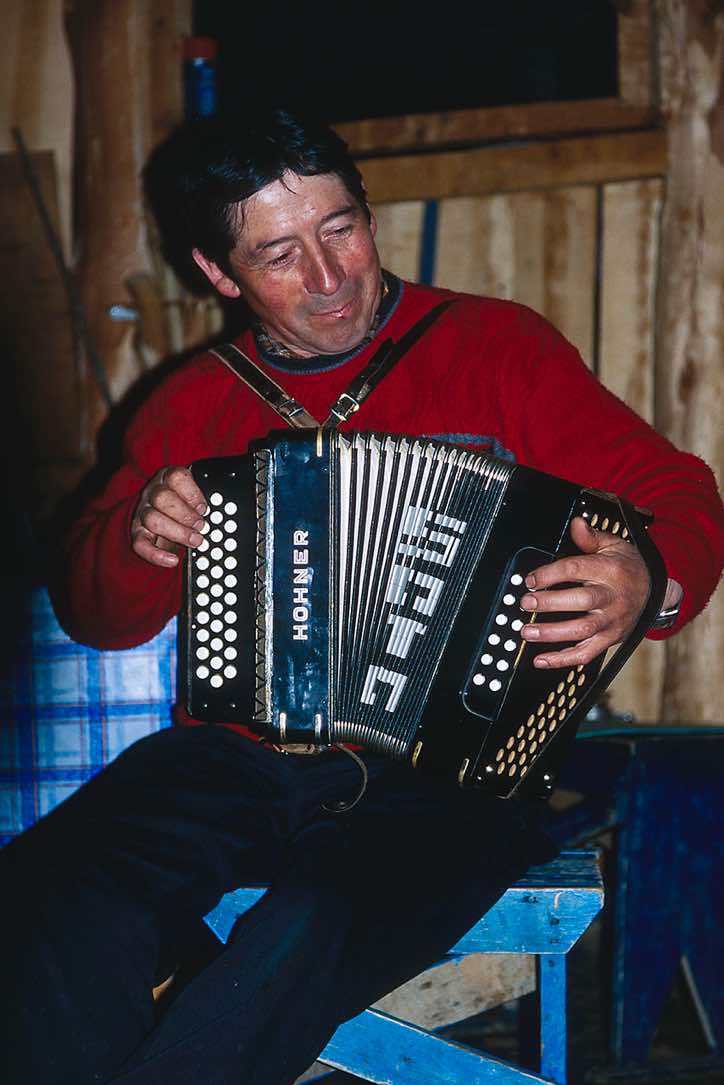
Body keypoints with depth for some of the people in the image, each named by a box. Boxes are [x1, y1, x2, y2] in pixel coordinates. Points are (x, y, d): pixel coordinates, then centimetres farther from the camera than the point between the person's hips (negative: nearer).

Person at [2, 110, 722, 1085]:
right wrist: (139, 538, -3)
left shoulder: (497, 346, 5)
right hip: (232, 764, 3)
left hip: (449, 776, -2)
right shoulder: (194, 404, 15)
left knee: (310, 939, -34)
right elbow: (95, 611, 21)